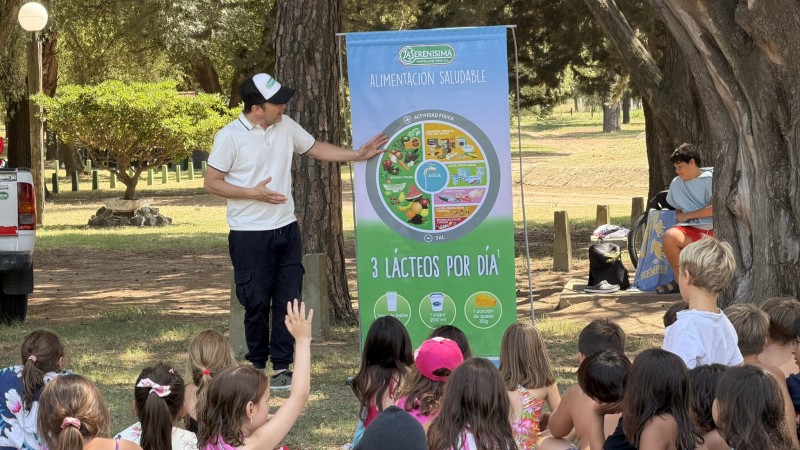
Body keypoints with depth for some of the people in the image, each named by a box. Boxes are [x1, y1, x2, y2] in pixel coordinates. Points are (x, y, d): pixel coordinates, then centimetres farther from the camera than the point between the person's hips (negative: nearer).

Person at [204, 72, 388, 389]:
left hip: (286, 229, 6)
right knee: (257, 303, 2)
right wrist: (253, 193, -16)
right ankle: (256, 367, 16)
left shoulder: (285, 126, 5)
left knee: (288, 300, 3)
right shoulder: (230, 137, -12)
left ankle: (281, 368, 8)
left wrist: (358, 155, 13)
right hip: (250, 234, -5)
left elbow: (316, 149, 19)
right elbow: (211, 182, -10)